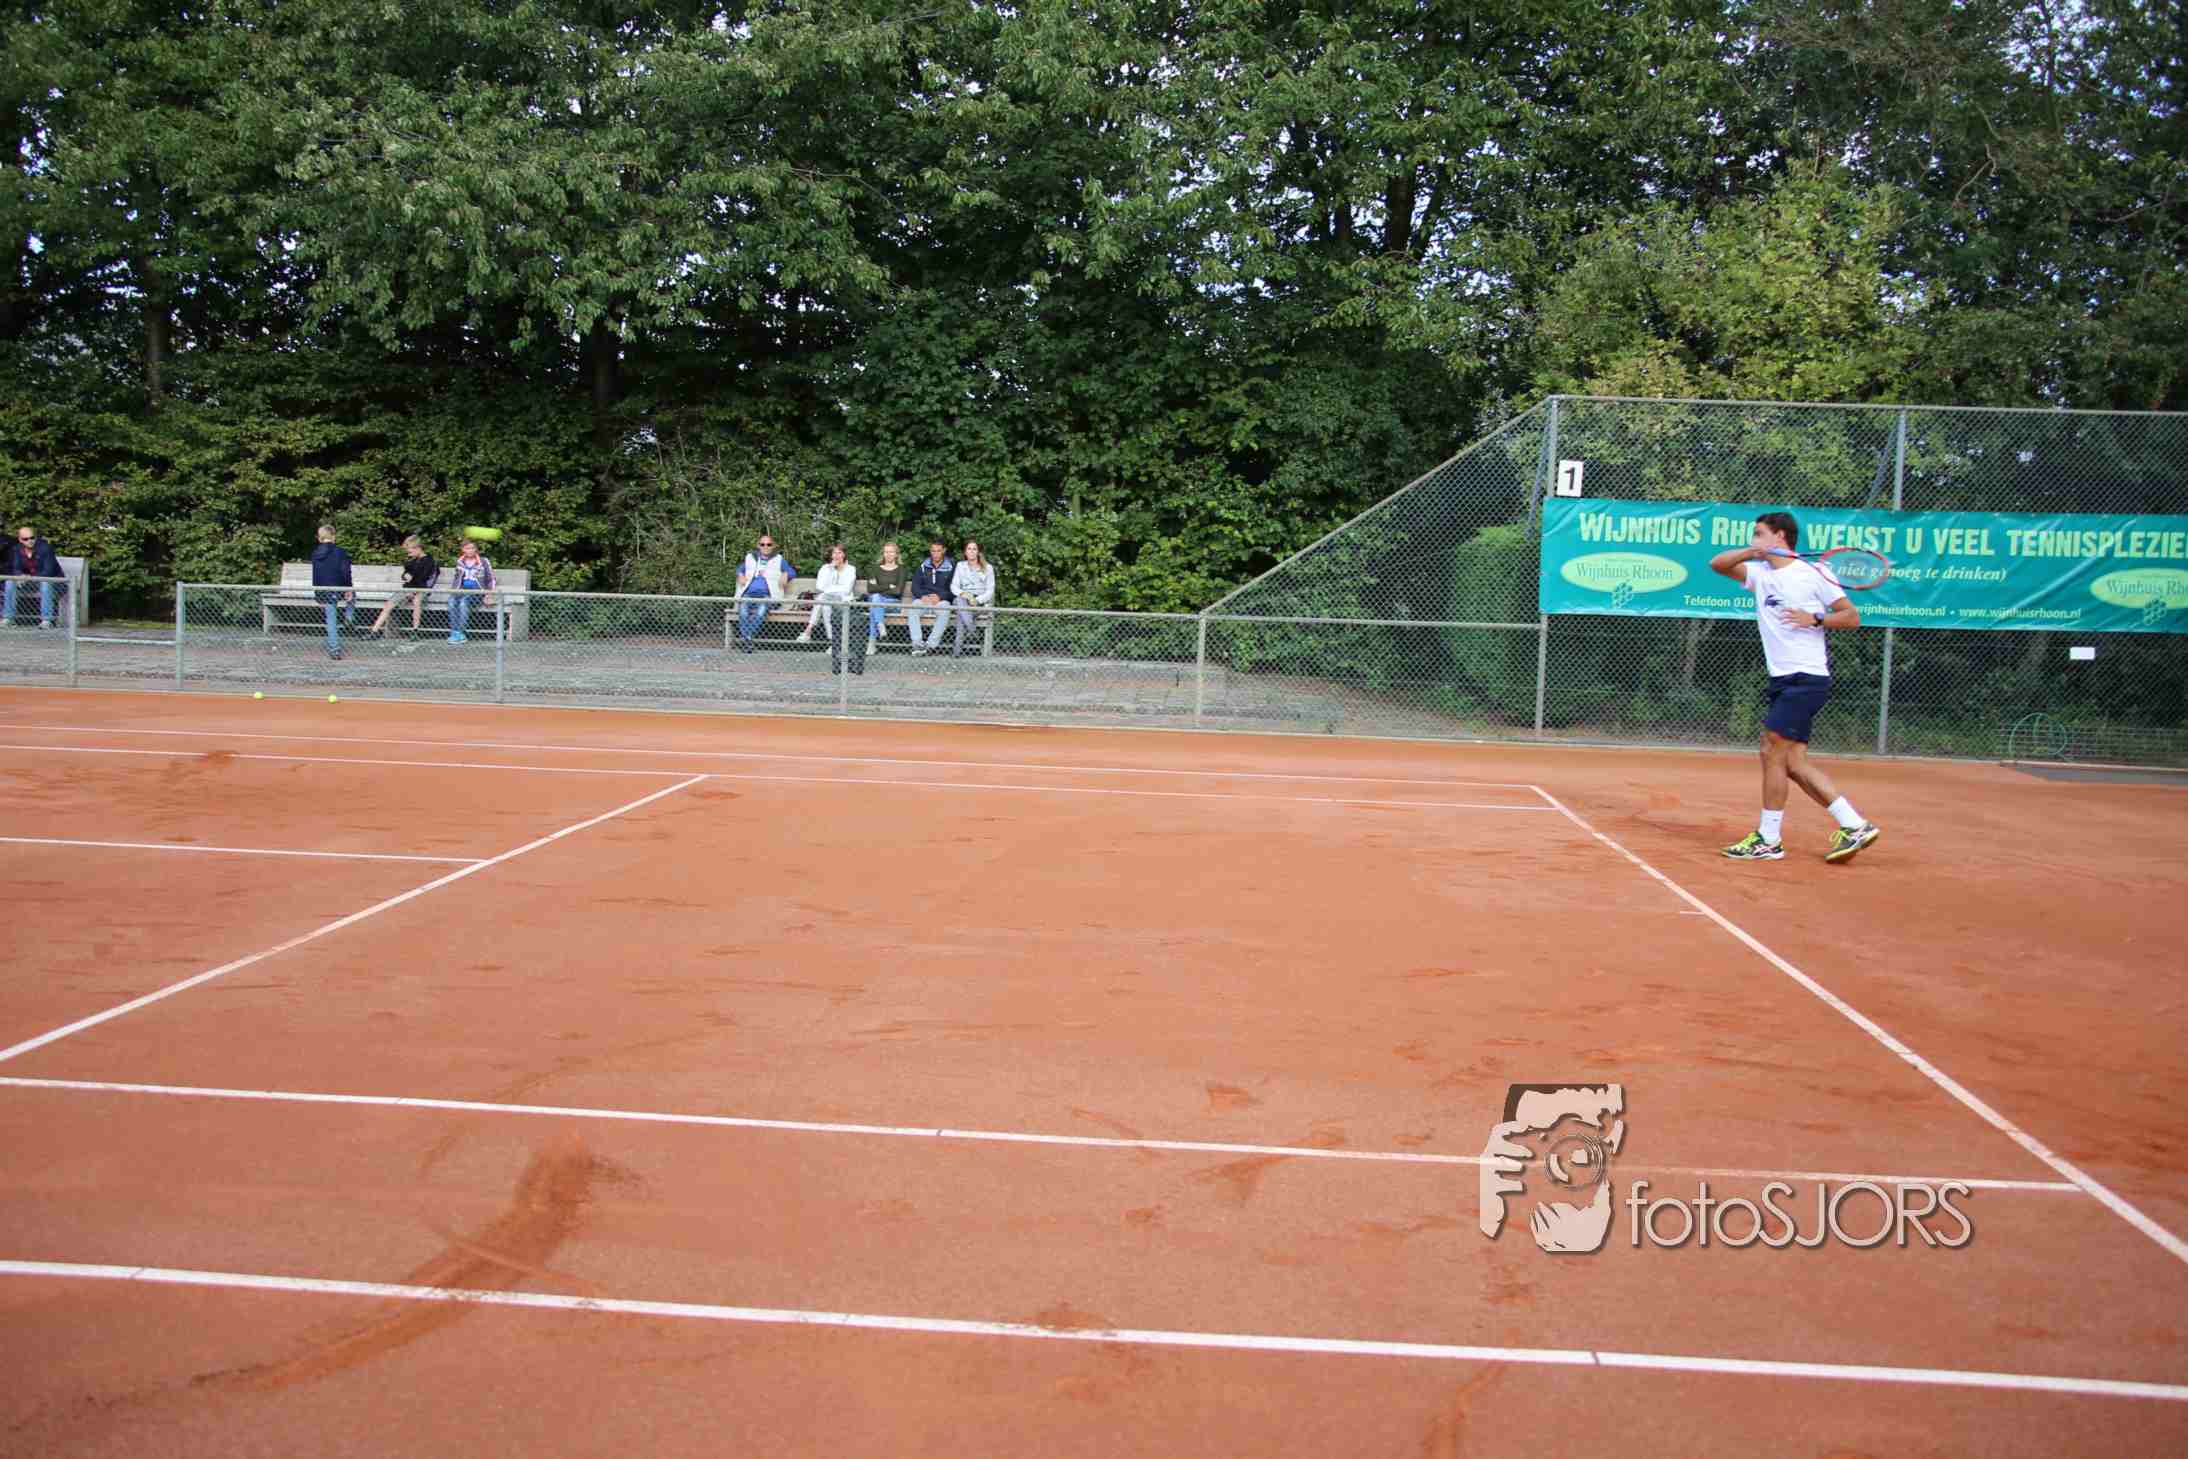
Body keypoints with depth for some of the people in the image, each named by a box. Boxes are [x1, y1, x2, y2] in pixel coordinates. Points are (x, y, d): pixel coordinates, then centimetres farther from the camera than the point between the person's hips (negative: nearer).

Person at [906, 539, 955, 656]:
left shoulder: (951, 567, 8)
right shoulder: (924, 566, 16)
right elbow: (915, 585, 8)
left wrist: (940, 596, -17)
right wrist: (922, 596, -13)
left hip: (941, 599, -2)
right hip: (923, 598, 2)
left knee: (945, 611, -36)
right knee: (912, 610, -30)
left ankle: (931, 644, -36)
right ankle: (917, 644, -36)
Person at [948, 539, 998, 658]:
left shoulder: (988, 567, 8)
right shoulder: (960, 566, 15)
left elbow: (990, 590, 1)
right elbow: (953, 586, 6)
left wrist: (977, 600, -18)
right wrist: (963, 593, -16)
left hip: (982, 602, -2)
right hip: (964, 599, 2)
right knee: (960, 601, -36)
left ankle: (958, 643, -34)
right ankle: (973, 633, -42)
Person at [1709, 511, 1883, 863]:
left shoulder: (1813, 574, -4)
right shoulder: (1759, 572, 12)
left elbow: (1852, 617, -1)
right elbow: (1717, 564, 3)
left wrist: (1815, 619, -18)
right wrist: (1752, 552, -11)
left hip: (1807, 678, -7)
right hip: (1784, 679, 7)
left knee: (1773, 752, -8)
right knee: (1793, 762, 4)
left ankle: (1768, 840, -1)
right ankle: (1854, 826, 10)